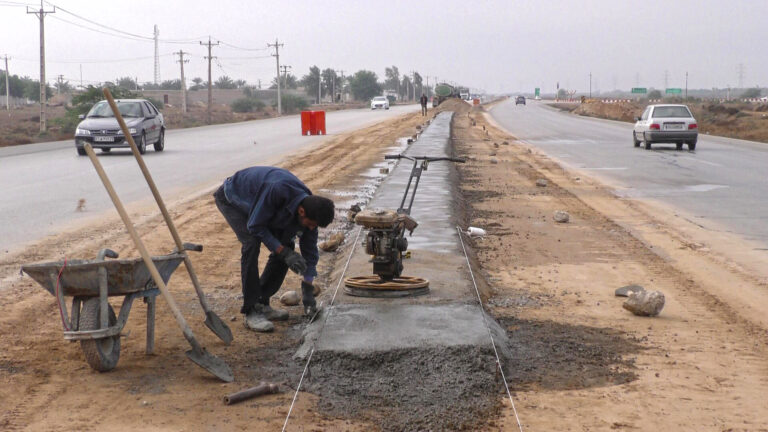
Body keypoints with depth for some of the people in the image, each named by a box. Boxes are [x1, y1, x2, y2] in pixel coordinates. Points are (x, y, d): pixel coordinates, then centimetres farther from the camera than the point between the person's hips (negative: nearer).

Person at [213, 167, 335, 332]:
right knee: (252, 243, -26)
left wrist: (308, 290, -4)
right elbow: (255, 226, -31)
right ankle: (251, 311, -21)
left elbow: (309, 249, -7)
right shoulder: (278, 190, -42)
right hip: (232, 199, -7)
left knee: (286, 244, -5)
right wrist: (284, 252, -34)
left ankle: (261, 303, 6)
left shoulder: (309, 208, -19)